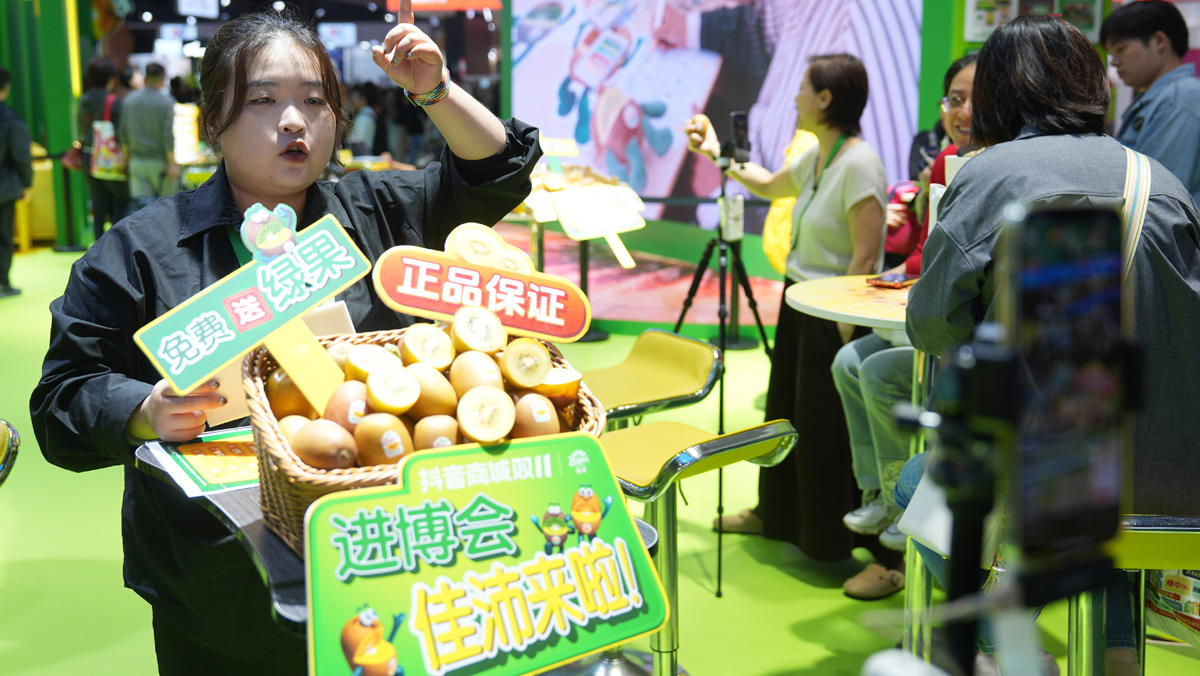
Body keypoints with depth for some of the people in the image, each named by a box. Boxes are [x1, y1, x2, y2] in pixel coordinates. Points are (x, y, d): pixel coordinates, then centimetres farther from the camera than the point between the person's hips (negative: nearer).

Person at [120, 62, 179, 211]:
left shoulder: (130, 100, 6)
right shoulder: (166, 101, -9)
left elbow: (123, 133, 8)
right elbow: (167, 134, -14)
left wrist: (127, 157, 18)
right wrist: (172, 163, -11)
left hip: (137, 161, 4)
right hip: (159, 161, -4)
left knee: (141, 202, 1)